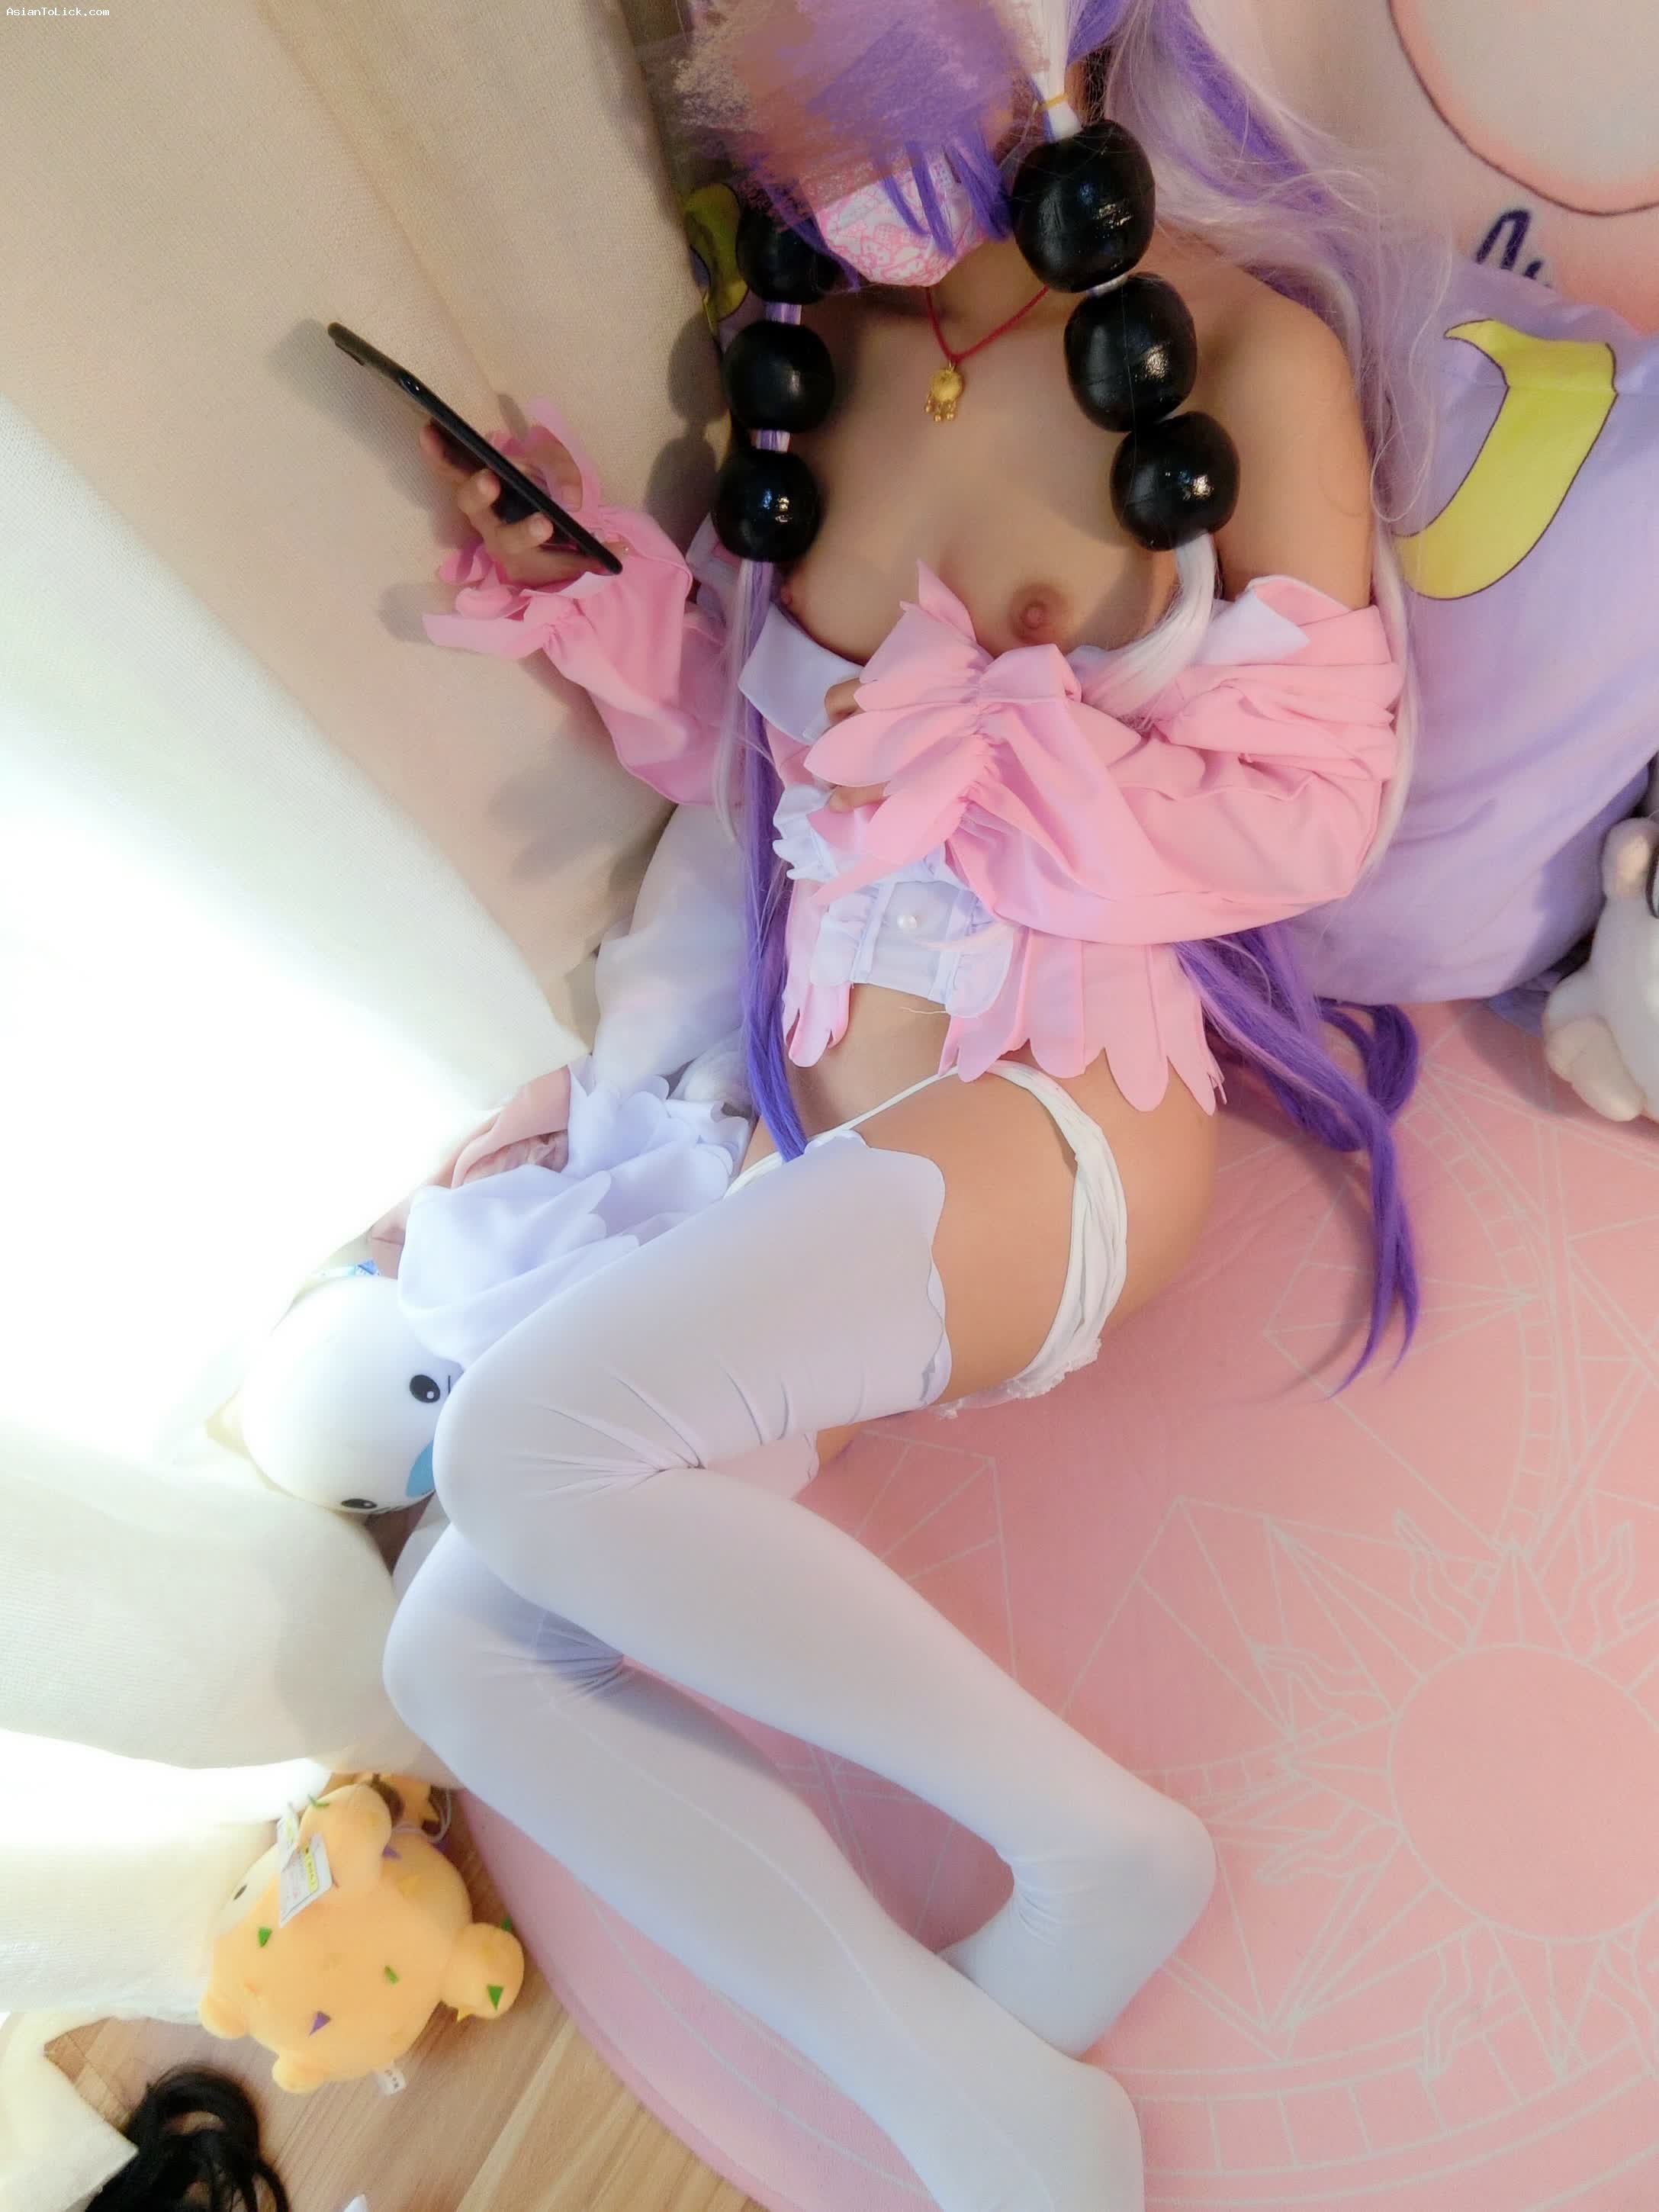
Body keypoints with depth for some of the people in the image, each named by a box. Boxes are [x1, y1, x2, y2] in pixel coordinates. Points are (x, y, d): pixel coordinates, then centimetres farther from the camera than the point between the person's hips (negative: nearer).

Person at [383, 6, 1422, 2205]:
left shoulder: (1239, 349, -1)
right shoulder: (812, 354, 12)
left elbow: (1319, 799, -3)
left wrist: (961, 750, -12)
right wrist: (601, 605, 2)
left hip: (1064, 1113, -5)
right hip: (819, 1152, 6)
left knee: (525, 1441, -28)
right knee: (463, 1648, -10)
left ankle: (1093, 1841, -10)